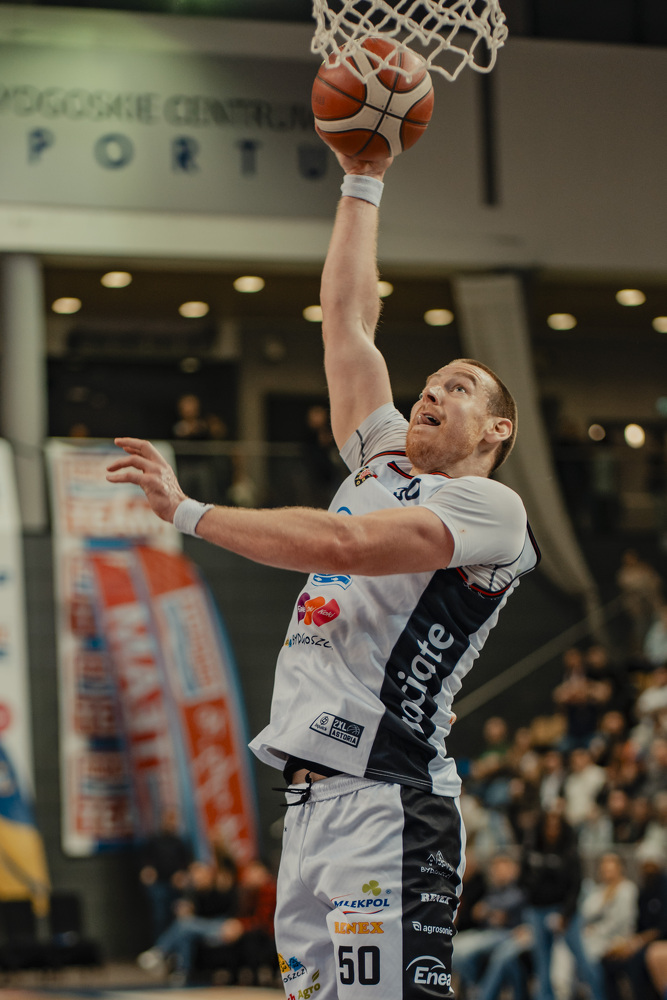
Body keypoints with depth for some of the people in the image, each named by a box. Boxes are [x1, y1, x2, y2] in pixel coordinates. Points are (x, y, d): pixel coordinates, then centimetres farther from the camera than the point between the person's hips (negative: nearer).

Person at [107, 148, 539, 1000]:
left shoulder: (491, 508, -2)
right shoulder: (384, 464, 21)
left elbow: (345, 546, -17)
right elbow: (345, 316, 25)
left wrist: (188, 512, -15)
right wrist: (361, 181, 27)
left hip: (386, 805, -8)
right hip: (311, 801, 8)